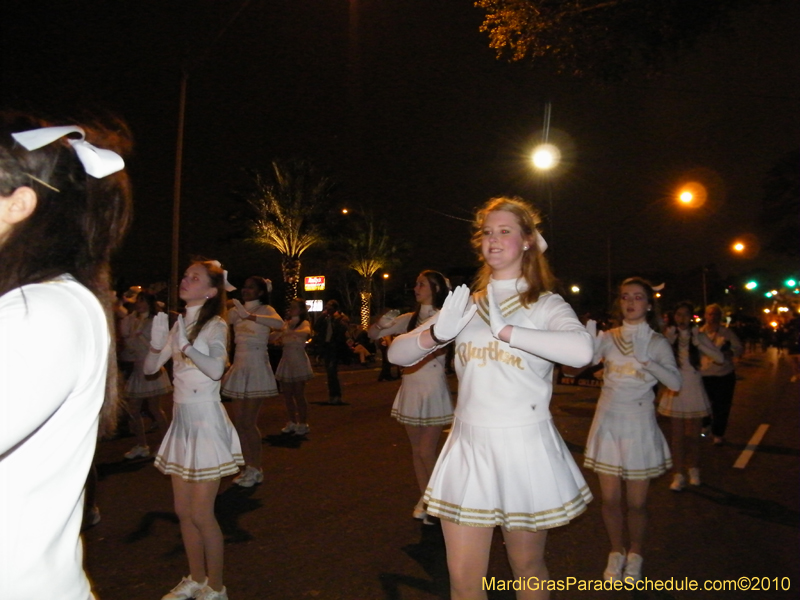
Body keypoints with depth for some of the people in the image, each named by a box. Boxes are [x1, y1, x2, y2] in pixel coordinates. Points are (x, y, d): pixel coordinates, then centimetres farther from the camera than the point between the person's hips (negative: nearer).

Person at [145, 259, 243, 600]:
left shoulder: (215, 325, -10)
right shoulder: (178, 324, 9)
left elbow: (216, 369, -26)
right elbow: (150, 368, 5)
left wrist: (187, 346, -38)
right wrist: (156, 343, -13)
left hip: (206, 422, -7)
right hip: (182, 420, 7)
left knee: (201, 513, -1)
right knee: (183, 510, 14)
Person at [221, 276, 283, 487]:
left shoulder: (265, 310, -7)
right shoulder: (235, 311, 11)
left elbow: (279, 323, -29)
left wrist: (249, 316, -38)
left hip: (257, 369, -6)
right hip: (239, 369, 6)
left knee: (249, 422, -5)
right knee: (240, 422, 9)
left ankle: (256, 470, 11)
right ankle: (249, 468, 22)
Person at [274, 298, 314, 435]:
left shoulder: (304, 323, -6)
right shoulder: (286, 323, 13)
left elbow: (306, 332, -30)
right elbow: (279, 339, 6)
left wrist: (288, 332, -41)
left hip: (299, 361, -6)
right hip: (286, 360, 6)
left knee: (299, 394, -2)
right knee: (287, 394, 8)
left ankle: (303, 424, 9)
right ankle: (293, 422, 21)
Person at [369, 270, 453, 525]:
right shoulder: (410, 318, 7)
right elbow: (373, 334, 9)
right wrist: (381, 323, -12)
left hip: (433, 390, -5)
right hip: (410, 389, 6)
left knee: (427, 451, -3)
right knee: (417, 451, 13)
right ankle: (425, 501, 27)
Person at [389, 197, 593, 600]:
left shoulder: (545, 305, -2)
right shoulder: (466, 304, 8)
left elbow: (581, 351, -25)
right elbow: (397, 353, 4)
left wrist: (506, 329, -24)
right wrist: (437, 333, -14)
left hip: (525, 446, -2)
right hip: (468, 445, 3)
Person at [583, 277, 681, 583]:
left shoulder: (657, 342, 1)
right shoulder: (608, 337, 3)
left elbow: (675, 382, -12)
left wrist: (647, 361, -26)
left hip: (639, 424, -1)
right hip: (608, 422, 1)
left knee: (637, 502, 6)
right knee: (610, 499, 8)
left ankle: (635, 556, 30)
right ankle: (616, 552, 31)